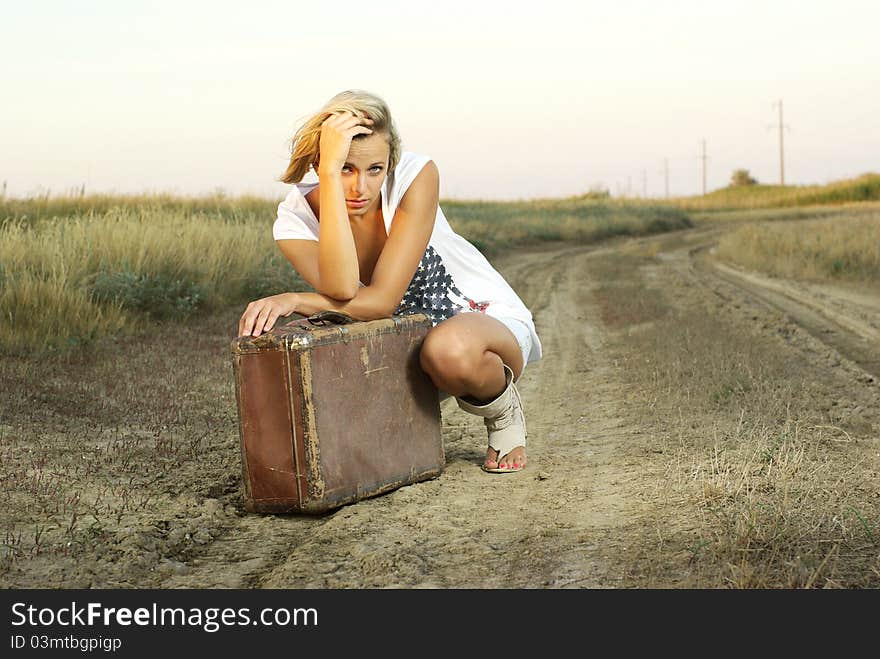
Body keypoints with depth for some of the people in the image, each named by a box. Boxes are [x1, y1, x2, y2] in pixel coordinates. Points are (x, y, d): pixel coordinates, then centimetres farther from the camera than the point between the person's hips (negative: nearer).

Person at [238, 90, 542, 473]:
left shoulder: (417, 176, -24)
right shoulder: (295, 221, -16)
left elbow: (383, 299, -28)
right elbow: (342, 291, -39)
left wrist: (292, 301, -32)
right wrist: (331, 172, -39)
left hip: (488, 318, -4)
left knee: (449, 349, -41)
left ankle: (503, 411, -4)